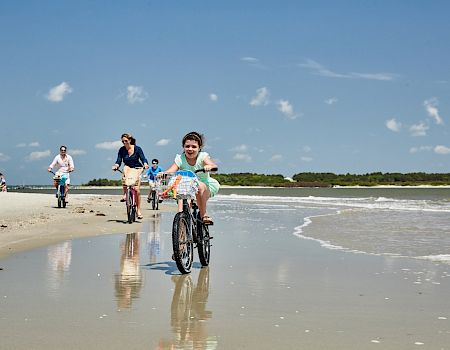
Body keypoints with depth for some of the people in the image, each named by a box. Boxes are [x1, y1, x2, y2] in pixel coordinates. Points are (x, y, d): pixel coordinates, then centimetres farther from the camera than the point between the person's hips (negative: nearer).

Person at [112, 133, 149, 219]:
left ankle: (138, 210, 1)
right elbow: (119, 161, -8)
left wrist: (145, 164, -37)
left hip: (137, 169, -2)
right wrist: (116, 165, -30)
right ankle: (125, 194, -16)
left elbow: (143, 158, -15)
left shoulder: (137, 148, -9)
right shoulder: (121, 150, -4)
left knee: (137, 190, -10)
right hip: (128, 168, 2)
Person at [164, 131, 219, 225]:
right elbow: (170, 171, -19)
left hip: (206, 187, -2)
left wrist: (209, 166, -55)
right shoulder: (180, 159, -7)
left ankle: (204, 214, -19)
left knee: (200, 186, -34)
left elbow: (214, 165, -31)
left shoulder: (202, 156, -12)